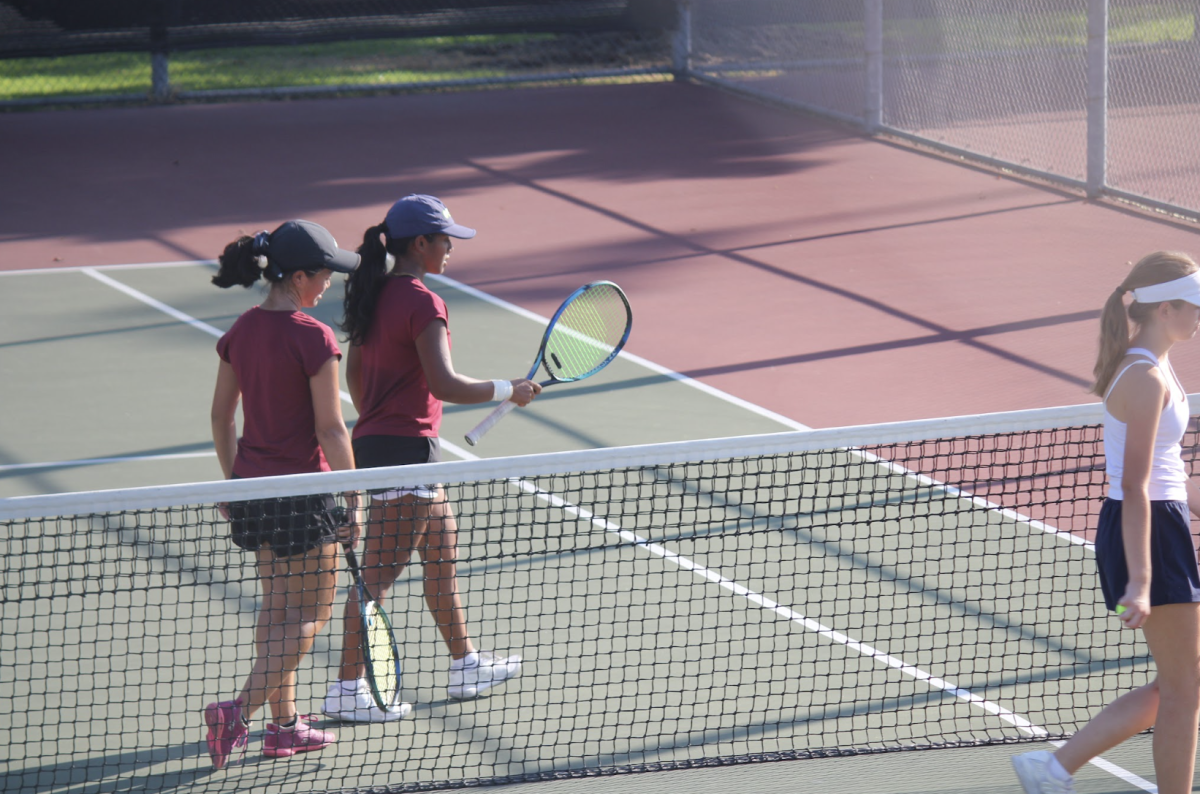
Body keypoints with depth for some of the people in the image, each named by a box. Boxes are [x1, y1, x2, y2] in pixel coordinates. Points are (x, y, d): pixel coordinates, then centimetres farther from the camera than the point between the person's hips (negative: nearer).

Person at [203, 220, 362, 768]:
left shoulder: (241, 332, 3)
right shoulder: (313, 338, -18)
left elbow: (221, 416, 11)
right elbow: (331, 431, -16)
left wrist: (234, 480, 22)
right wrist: (353, 503, -10)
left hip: (251, 483, 7)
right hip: (302, 491, -7)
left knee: (277, 607, 18)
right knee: (310, 614, 4)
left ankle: (283, 724, 23)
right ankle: (238, 711, -7)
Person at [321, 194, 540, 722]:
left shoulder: (375, 295, 10)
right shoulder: (422, 304, -18)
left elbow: (355, 374, 18)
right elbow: (444, 385, -24)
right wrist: (508, 391, -12)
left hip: (374, 440, 10)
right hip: (408, 448, -10)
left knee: (443, 550, 22)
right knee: (380, 573, -6)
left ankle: (465, 664, 33)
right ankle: (347, 688, -3)